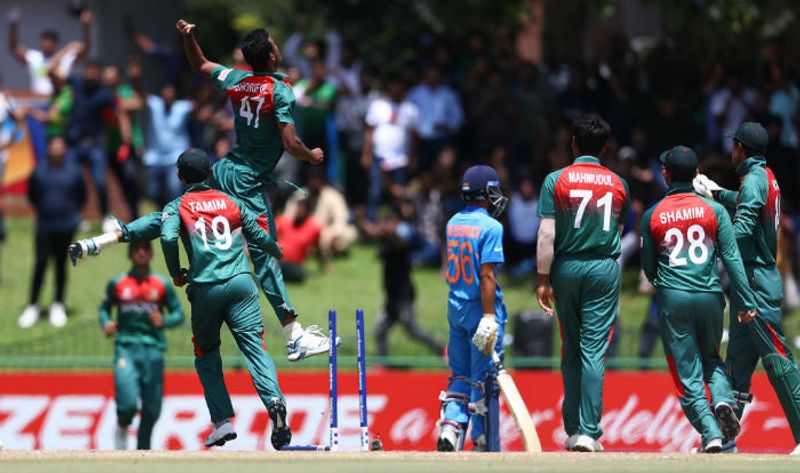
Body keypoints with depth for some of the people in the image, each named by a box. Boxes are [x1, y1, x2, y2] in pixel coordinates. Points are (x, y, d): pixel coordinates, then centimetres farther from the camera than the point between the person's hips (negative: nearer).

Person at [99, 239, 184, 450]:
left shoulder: (162, 285, 7)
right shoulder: (117, 283, 6)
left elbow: (178, 314, 9)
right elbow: (104, 308, 16)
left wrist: (164, 321, -12)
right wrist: (106, 323, -5)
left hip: (153, 349, 2)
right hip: (126, 347, -2)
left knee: (152, 409, 3)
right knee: (127, 404, -19)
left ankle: (142, 450, 23)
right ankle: (121, 429, 14)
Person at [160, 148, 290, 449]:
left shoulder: (177, 207, 9)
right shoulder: (231, 202, 16)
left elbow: (168, 238, -10)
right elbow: (259, 236, 18)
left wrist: (176, 274, 5)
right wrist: (276, 251, 40)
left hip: (205, 289, -1)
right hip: (241, 283, 1)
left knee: (206, 354, 15)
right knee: (254, 345, -7)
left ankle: (222, 420, 3)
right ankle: (273, 399, -34)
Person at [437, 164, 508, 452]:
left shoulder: (453, 223, 6)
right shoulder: (490, 227, -14)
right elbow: (486, 275, -19)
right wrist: (489, 317, -20)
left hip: (456, 307, 6)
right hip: (481, 308, -6)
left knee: (460, 375, 14)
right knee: (484, 377, 2)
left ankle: (450, 429, -1)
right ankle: (483, 441, 8)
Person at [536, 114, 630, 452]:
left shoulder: (556, 180, -2)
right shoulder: (617, 184, 4)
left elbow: (547, 234, -7)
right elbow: (619, 230, 12)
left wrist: (544, 279, -6)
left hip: (566, 267, 0)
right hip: (605, 270, 0)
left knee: (571, 351, 11)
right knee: (594, 351, -4)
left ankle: (572, 430, 13)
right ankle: (589, 433, -11)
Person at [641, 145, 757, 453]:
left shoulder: (652, 216, 2)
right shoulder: (714, 209, 1)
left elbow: (648, 267, 10)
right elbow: (732, 258, -3)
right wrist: (746, 302, 1)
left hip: (672, 299, -1)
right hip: (710, 297, 1)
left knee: (687, 371, 3)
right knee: (711, 358, 22)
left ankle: (711, 434, -10)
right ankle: (723, 399, -8)